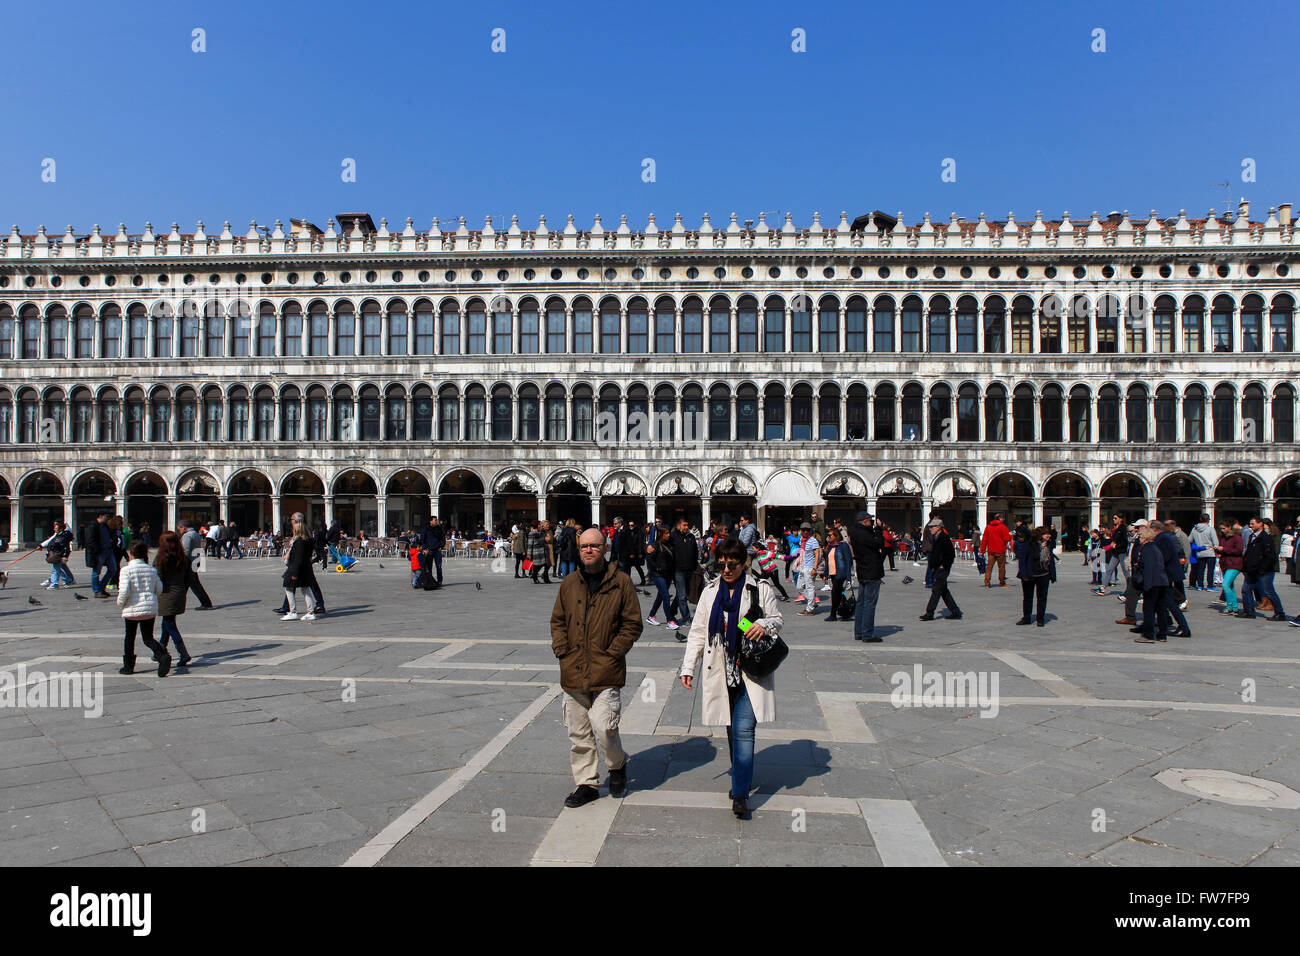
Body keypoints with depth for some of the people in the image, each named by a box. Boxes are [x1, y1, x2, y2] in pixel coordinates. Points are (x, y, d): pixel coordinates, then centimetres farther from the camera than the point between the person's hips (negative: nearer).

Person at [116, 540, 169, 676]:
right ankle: (163, 656, -17)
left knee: (129, 637, 15)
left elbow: (124, 591, -19)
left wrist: (120, 603, 0)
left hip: (132, 609, -3)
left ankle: (128, 666, 24)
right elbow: (159, 589, 7)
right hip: (151, 608, 3)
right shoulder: (151, 570, 3)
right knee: (148, 638, 9)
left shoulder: (127, 570, -12)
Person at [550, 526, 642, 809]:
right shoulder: (569, 583, 10)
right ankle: (586, 783, 25)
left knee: (603, 728, -10)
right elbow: (558, 621, 17)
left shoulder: (621, 582, -3)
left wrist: (612, 654, -8)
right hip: (573, 673, 4)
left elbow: (632, 624, -1)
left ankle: (618, 765, 21)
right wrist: (561, 651, 3)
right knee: (578, 733, 10)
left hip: (607, 672, -4)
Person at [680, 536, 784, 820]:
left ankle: (740, 795, -8)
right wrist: (688, 666, 4)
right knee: (731, 729, 11)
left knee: (743, 729, -11)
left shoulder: (760, 589, 1)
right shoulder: (710, 592, 10)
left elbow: (777, 621, 9)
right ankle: (741, 779, 28)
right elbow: (698, 632, 12)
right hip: (722, 671, 3)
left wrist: (764, 624, -15)